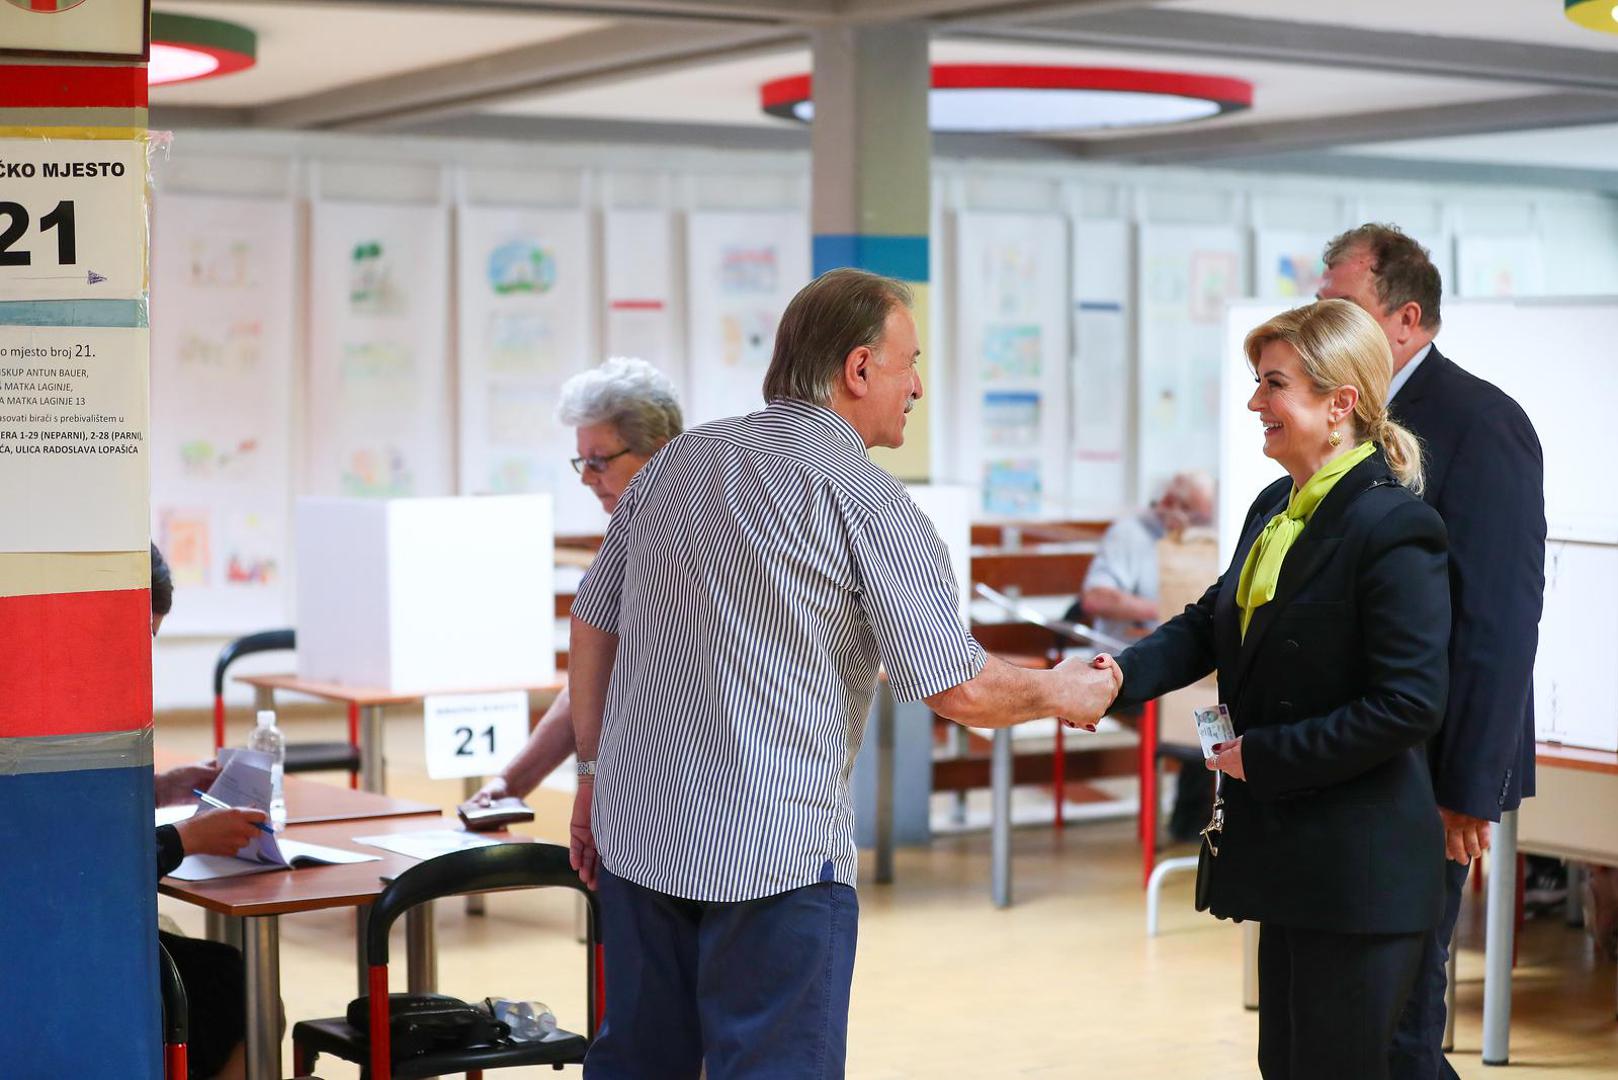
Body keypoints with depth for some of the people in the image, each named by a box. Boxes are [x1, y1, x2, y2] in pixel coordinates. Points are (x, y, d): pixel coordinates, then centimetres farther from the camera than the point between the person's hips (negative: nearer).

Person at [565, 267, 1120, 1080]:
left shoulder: (674, 463, 9)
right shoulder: (866, 501, -11)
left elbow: (593, 625, 14)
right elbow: (959, 689, -12)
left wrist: (595, 773, 22)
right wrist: (1064, 693, 6)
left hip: (636, 830, 7)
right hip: (776, 852, -7)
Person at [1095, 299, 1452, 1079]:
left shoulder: (1392, 529, -19)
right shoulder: (1274, 510, 9)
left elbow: (1408, 706, -23)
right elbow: (1212, 624, 14)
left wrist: (1263, 755, -18)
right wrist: (1125, 674, -5)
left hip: (1358, 869, -9)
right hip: (1290, 852, 9)